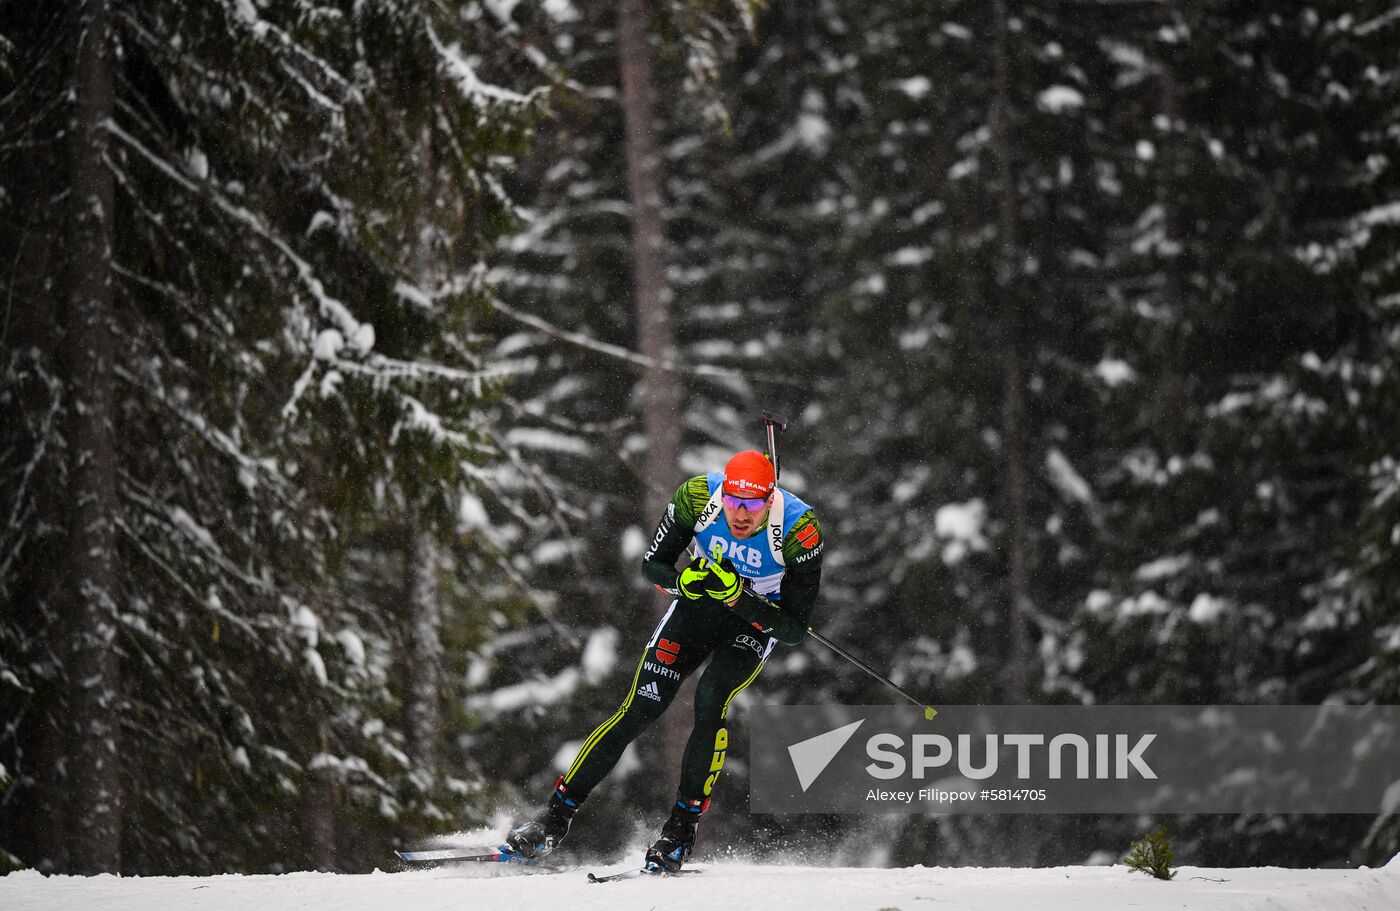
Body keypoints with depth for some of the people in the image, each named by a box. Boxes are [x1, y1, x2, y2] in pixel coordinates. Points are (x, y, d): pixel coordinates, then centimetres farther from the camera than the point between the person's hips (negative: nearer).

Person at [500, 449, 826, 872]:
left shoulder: (800, 530, -31)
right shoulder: (698, 496, -25)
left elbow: (794, 630, -26)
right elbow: (652, 566, -10)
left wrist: (740, 597, -39)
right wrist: (683, 580, -31)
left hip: (757, 620, -2)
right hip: (697, 602, 2)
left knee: (711, 700, -26)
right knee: (639, 708, -10)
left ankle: (682, 828, -12)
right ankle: (557, 815, -1)